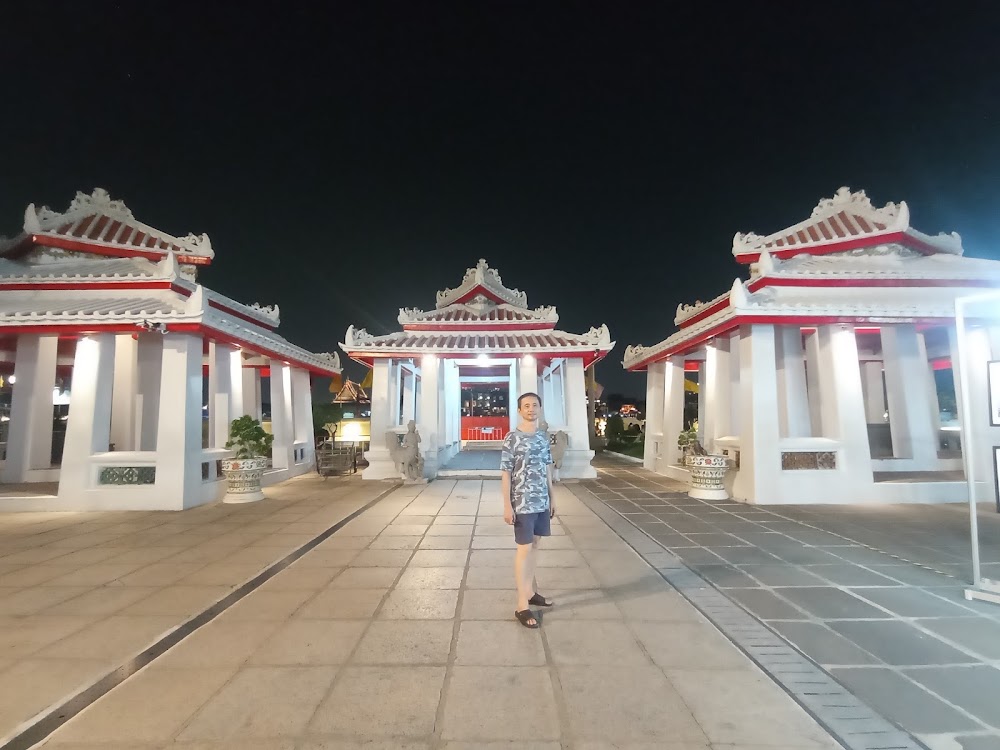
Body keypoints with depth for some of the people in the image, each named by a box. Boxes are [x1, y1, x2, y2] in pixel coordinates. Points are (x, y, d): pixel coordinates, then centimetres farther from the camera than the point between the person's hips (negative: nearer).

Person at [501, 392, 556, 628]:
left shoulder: (544, 436, 7)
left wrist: (552, 498, 14)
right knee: (525, 549, -1)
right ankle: (522, 605, 7)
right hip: (522, 503, -6)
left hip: (542, 502, 6)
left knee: (533, 546, 16)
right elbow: (505, 474, -12)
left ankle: (531, 592, 31)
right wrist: (507, 506, -15)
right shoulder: (512, 439, -12)